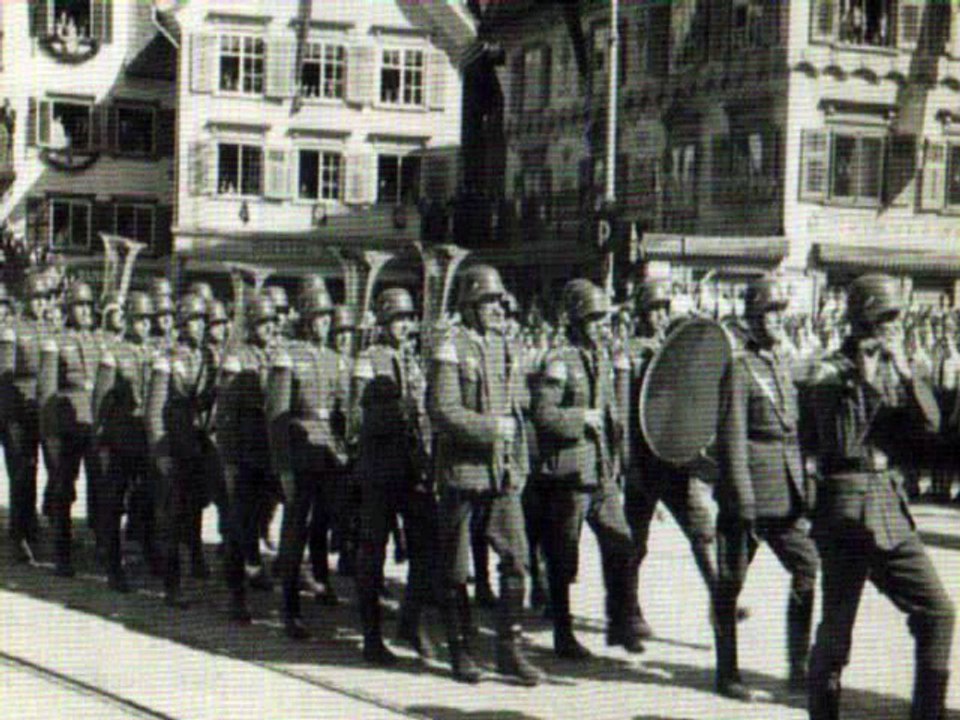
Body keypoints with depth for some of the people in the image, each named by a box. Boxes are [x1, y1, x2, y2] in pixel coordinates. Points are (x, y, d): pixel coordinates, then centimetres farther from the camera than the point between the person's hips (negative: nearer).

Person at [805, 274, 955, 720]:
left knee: (936, 609, 3)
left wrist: (907, 374, -11)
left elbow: (929, 425, 1)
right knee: (838, 621, 0)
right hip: (847, 509, -6)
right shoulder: (832, 373, -7)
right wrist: (864, 381, -20)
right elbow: (840, 442, -18)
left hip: (892, 507, 6)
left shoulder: (895, 368, 11)